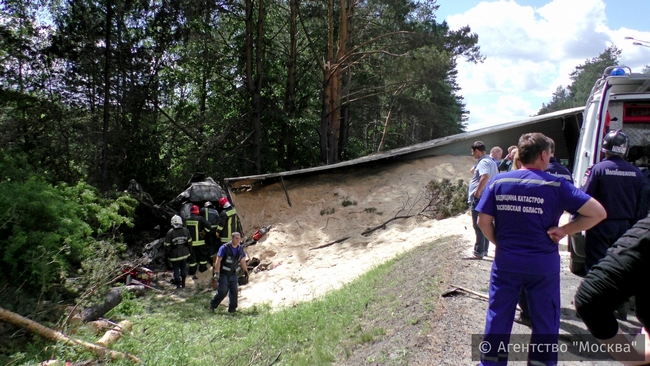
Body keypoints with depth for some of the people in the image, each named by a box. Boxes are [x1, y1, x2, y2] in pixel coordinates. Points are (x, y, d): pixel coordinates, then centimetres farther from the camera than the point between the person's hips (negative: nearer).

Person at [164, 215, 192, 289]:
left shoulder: (170, 233, -14)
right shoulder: (186, 230, -3)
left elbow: (167, 246, -11)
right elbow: (189, 242, 4)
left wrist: (167, 255, 2)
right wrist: (189, 251, 17)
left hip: (174, 255, -3)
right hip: (184, 254, 3)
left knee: (176, 269, 10)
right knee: (183, 267, 19)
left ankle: (178, 284, 12)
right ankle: (183, 282, 25)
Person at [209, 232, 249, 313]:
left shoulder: (240, 249, 0)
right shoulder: (224, 248, -18)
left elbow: (243, 261, 13)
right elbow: (218, 260, -17)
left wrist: (246, 271, 14)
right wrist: (217, 273, -21)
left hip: (233, 274, 5)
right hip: (223, 274, -5)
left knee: (234, 291, 1)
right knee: (223, 291, -7)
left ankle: (232, 308, 13)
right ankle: (212, 305, 14)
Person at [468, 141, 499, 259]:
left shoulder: (483, 162, -16)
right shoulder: (491, 162, 17)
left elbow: (485, 176, -34)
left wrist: (477, 191, -27)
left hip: (479, 198, -10)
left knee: (478, 226, -6)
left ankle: (478, 252, -2)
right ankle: (484, 249, 26)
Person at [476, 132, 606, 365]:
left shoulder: (498, 182, -3)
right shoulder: (556, 185, -9)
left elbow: (483, 221, -2)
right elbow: (598, 213, -9)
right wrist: (565, 230, -6)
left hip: (506, 262, 2)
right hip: (543, 265, -2)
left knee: (498, 317, 14)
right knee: (545, 322, 14)